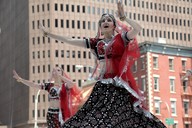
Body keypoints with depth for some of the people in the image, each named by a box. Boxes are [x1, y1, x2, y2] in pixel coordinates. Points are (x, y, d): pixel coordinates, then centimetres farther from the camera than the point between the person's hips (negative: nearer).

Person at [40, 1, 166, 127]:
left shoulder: (121, 38, 3)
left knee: (123, 117, -6)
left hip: (120, 84, -3)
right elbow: (69, 40, 12)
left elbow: (138, 28, -14)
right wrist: (48, 34, 11)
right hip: (103, 85, 3)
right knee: (97, 116, -4)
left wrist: (123, 17, -10)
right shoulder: (96, 42, 12)